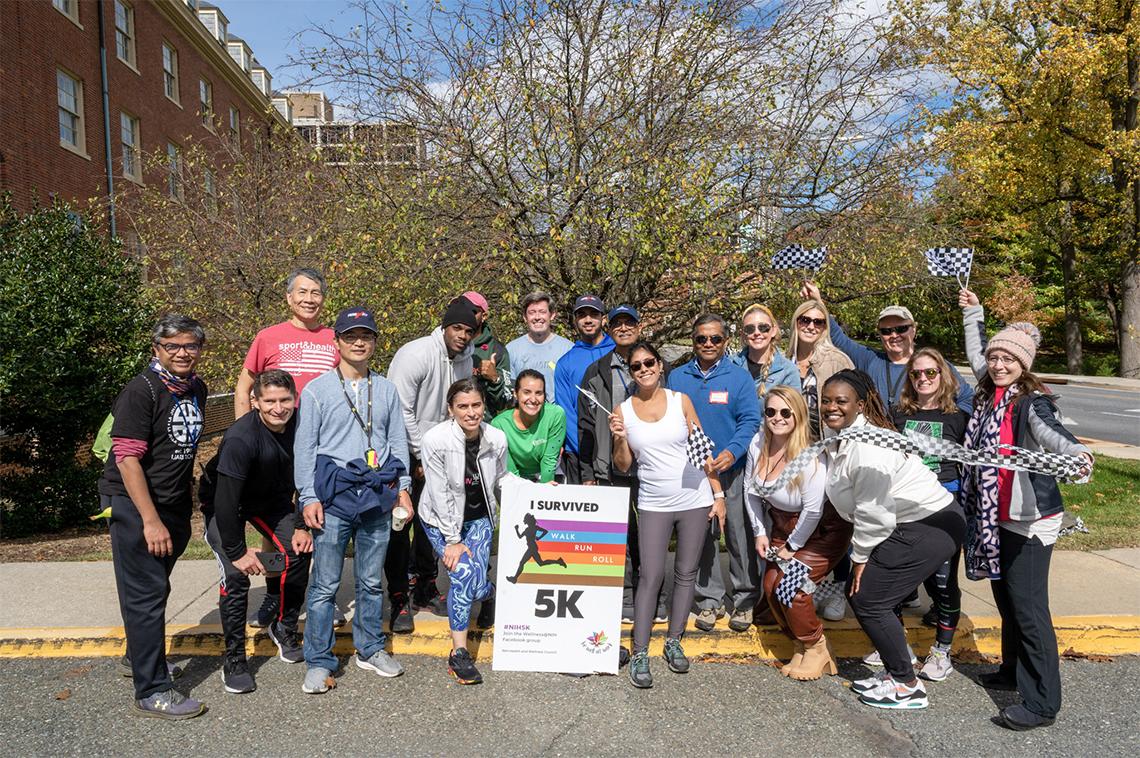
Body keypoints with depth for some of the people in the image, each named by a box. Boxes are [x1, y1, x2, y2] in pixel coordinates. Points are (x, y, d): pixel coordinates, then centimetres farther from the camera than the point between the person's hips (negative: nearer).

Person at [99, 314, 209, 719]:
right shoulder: (141, 391, -17)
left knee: (155, 590, 20)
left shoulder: (196, 388, 6)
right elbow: (127, 458, -20)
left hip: (174, 503, 7)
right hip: (134, 503, -7)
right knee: (146, 594, -3)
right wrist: (151, 521, -23)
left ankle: (140, 655, 40)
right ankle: (152, 692, 4)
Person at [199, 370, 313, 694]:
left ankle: (284, 628, 17)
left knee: (299, 553, -7)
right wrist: (236, 551, -27)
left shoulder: (299, 426, -19)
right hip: (222, 503, -5)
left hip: (269, 498, 5)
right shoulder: (241, 438, -35)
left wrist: (302, 526, -8)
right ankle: (233, 660, -1)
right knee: (237, 574, -17)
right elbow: (226, 500, -33)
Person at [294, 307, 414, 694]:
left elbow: (398, 441, 14)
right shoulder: (317, 390, 2)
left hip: (377, 495, 3)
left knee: (372, 581, 12)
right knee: (325, 584, 0)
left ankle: (370, 649, 26)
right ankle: (319, 662, 11)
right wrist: (308, 497, -6)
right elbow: (305, 447, 0)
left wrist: (403, 486, 7)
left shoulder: (386, 390, 11)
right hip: (334, 494, -3)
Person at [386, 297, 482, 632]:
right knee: (399, 525, -5)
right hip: (402, 450, -6)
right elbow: (401, 411, -20)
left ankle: (425, 588, 28)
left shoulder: (466, 360, 2)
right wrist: (421, 456, -16)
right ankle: (399, 601, 4)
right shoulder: (415, 354, -20)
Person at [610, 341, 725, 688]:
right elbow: (623, 467, 4)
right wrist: (620, 438, -14)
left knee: (686, 573, 8)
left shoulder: (680, 400, 0)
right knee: (651, 577, -6)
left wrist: (718, 493, 2)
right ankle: (639, 654, 0)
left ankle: (674, 642, 22)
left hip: (695, 500, 1)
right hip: (653, 503, -1)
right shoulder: (623, 410, 1)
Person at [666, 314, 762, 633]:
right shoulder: (677, 378, 8)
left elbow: (750, 421, -6)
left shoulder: (740, 377, 1)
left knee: (741, 536, 3)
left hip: (732, 469, -2)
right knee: (700, 537, 8)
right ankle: (709, 599, 21)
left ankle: (745, 599, 19)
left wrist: (732, 451, -22)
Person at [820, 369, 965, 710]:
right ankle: (894, 672, 23)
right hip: (911, 524, 10)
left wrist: (860, 557, -10)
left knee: (868, 600, -5)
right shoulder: (840, 438, 8)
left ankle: (908, 686, 10)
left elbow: (874, 511, -21)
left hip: (929, 526, -10)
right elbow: (864, 507, 13)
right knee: (856, 591, 9)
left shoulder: (867, 446, -23)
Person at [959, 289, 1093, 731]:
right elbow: (976, 356, 25)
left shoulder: (1033, 401, -14)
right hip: (997, 515, 8)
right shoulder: (990, 394, 7)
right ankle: (1013, 672, 36)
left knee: (1028, 607, -6)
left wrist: (1076, 453, -54)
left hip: (1030, 518, -8)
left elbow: (1049, 430, -34)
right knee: (1005, 599, 19)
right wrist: (973, 313, 30)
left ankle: (1042, 703, 1)